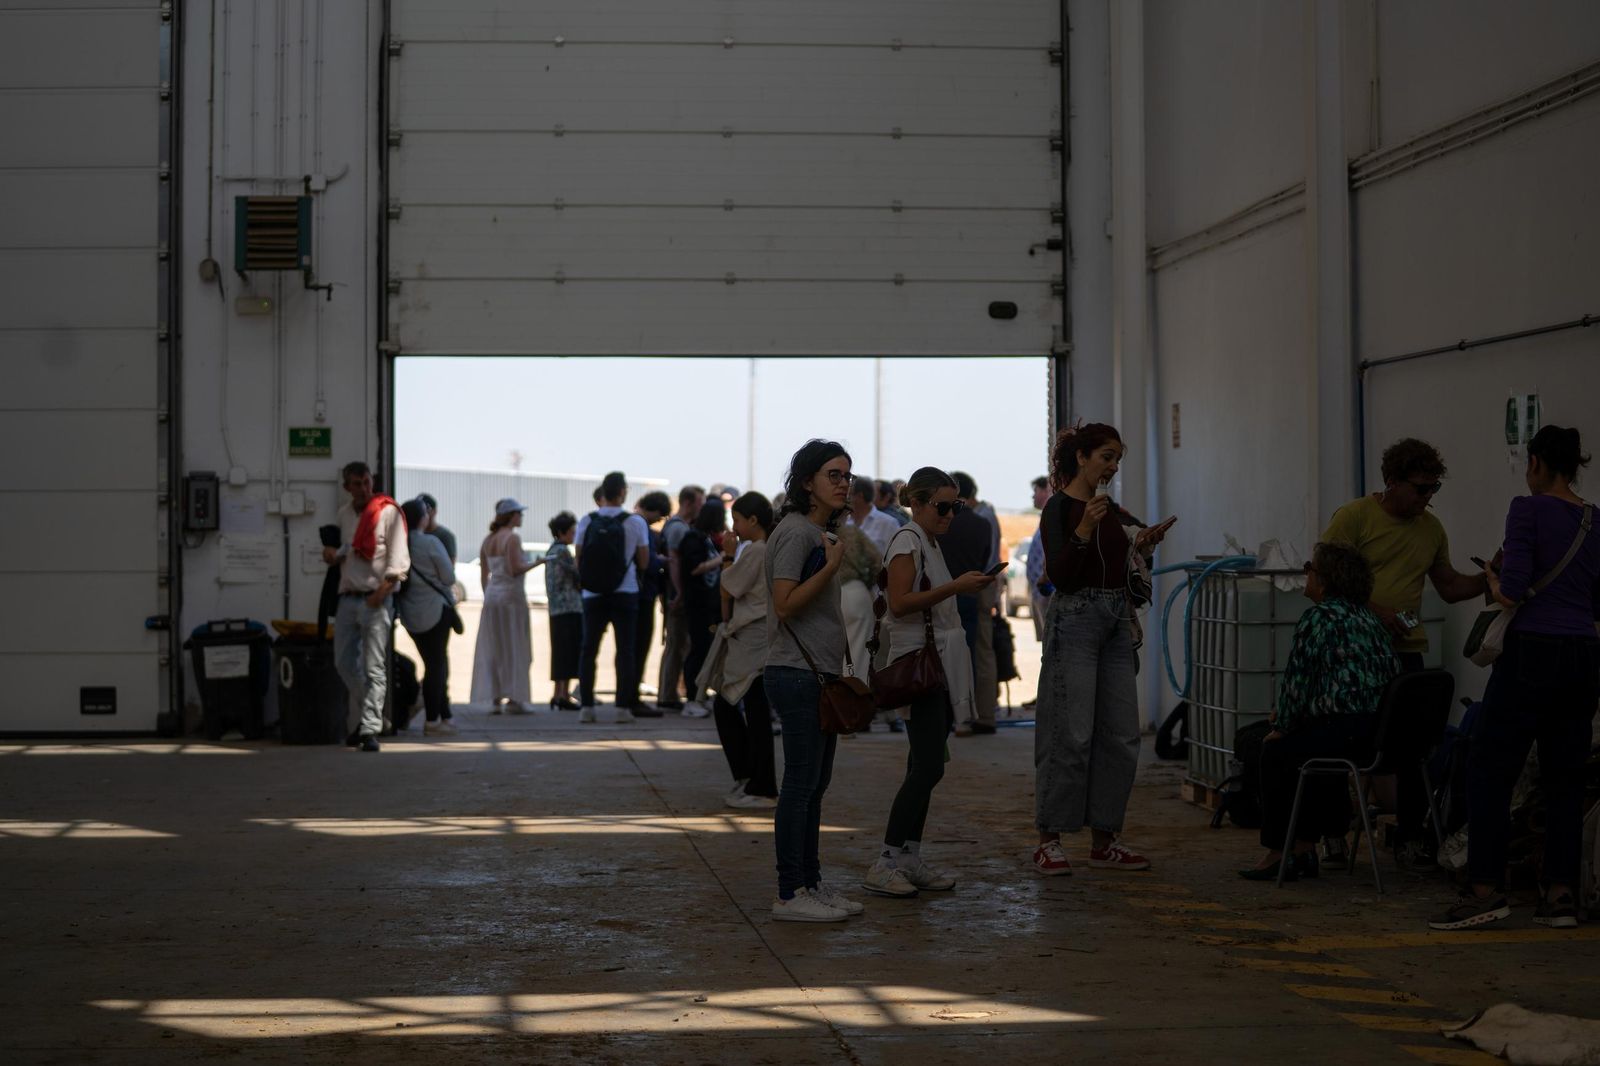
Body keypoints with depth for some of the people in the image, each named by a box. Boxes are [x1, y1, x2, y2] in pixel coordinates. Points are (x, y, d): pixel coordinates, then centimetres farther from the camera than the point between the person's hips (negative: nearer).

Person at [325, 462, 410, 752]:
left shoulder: (388, 511, -3)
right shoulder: (344, 513, 15)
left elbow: (399, 558, -8)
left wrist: (382, 591, -18)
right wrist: (334, 554, 3)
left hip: (376, 598, -6)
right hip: (348, 596, 6)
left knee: (374, 668, -9)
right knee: (344, 663, 8)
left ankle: (369, 729, -10)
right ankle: (360, 719, 25)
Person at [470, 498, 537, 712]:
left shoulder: (488, 540, 11)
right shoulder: (513, 538, -10)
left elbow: (483, 574, 13)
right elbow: (515, 569, -18)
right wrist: (535, 562, -6)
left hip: (492, 596, 7)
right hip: (512, 594, -7)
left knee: (493, 649, 7)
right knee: (514, 648, -2)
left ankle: (494, 699, 6)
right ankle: (513, 698, -4)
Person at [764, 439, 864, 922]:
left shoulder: (821, 533, 18)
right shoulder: (796, 531, -12)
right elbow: (785, 604, -19)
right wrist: (833, 565, -19)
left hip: (819, 673, 10)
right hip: (797, 674, -10)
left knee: (815, 784, 13)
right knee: (800, 785, -8)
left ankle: (811, 883, 19)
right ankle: (789, 895, -4)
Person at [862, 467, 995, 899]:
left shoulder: (930, 544, 20)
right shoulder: (907, 540, -9)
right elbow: (900, 603, -19)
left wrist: (968, 589, 16)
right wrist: (955, 587, -22)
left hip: (942, 665, 10)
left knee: (924, 766, 7)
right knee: (927, 767, -14)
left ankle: (910, 859, 9)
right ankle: (885, 863, -14)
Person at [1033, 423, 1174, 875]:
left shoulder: (1108, 506, 16)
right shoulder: (1060, 507, -9)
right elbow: (1060, 576, -16)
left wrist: (1142, 545, 6)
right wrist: (1084, 531, -27)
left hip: (1115, 622, 8)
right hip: (1075, 620, -8)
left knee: (1121, 735, 6)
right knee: (1071, 735, -8)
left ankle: (1104, 840, 13)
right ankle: (1049, 841, 0)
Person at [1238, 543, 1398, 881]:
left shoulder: (1319, 617, -8)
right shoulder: (1368, 617, 18)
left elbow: (1297, 680, -9)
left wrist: (1281, 727, 7)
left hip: (1345, 733, -9)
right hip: (1379, 735, 9)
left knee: (1276, 754, 10)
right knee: (1301, 746, 27)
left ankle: (1277, 853, 15)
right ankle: (1304, 849, 25)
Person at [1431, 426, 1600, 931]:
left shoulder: (1529, 510, -8)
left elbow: (1513, 590, -15)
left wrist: (1495, 581, 6)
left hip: (1533, 652, -6)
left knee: (1489, 769, -2)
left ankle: (1485, 889, -6)